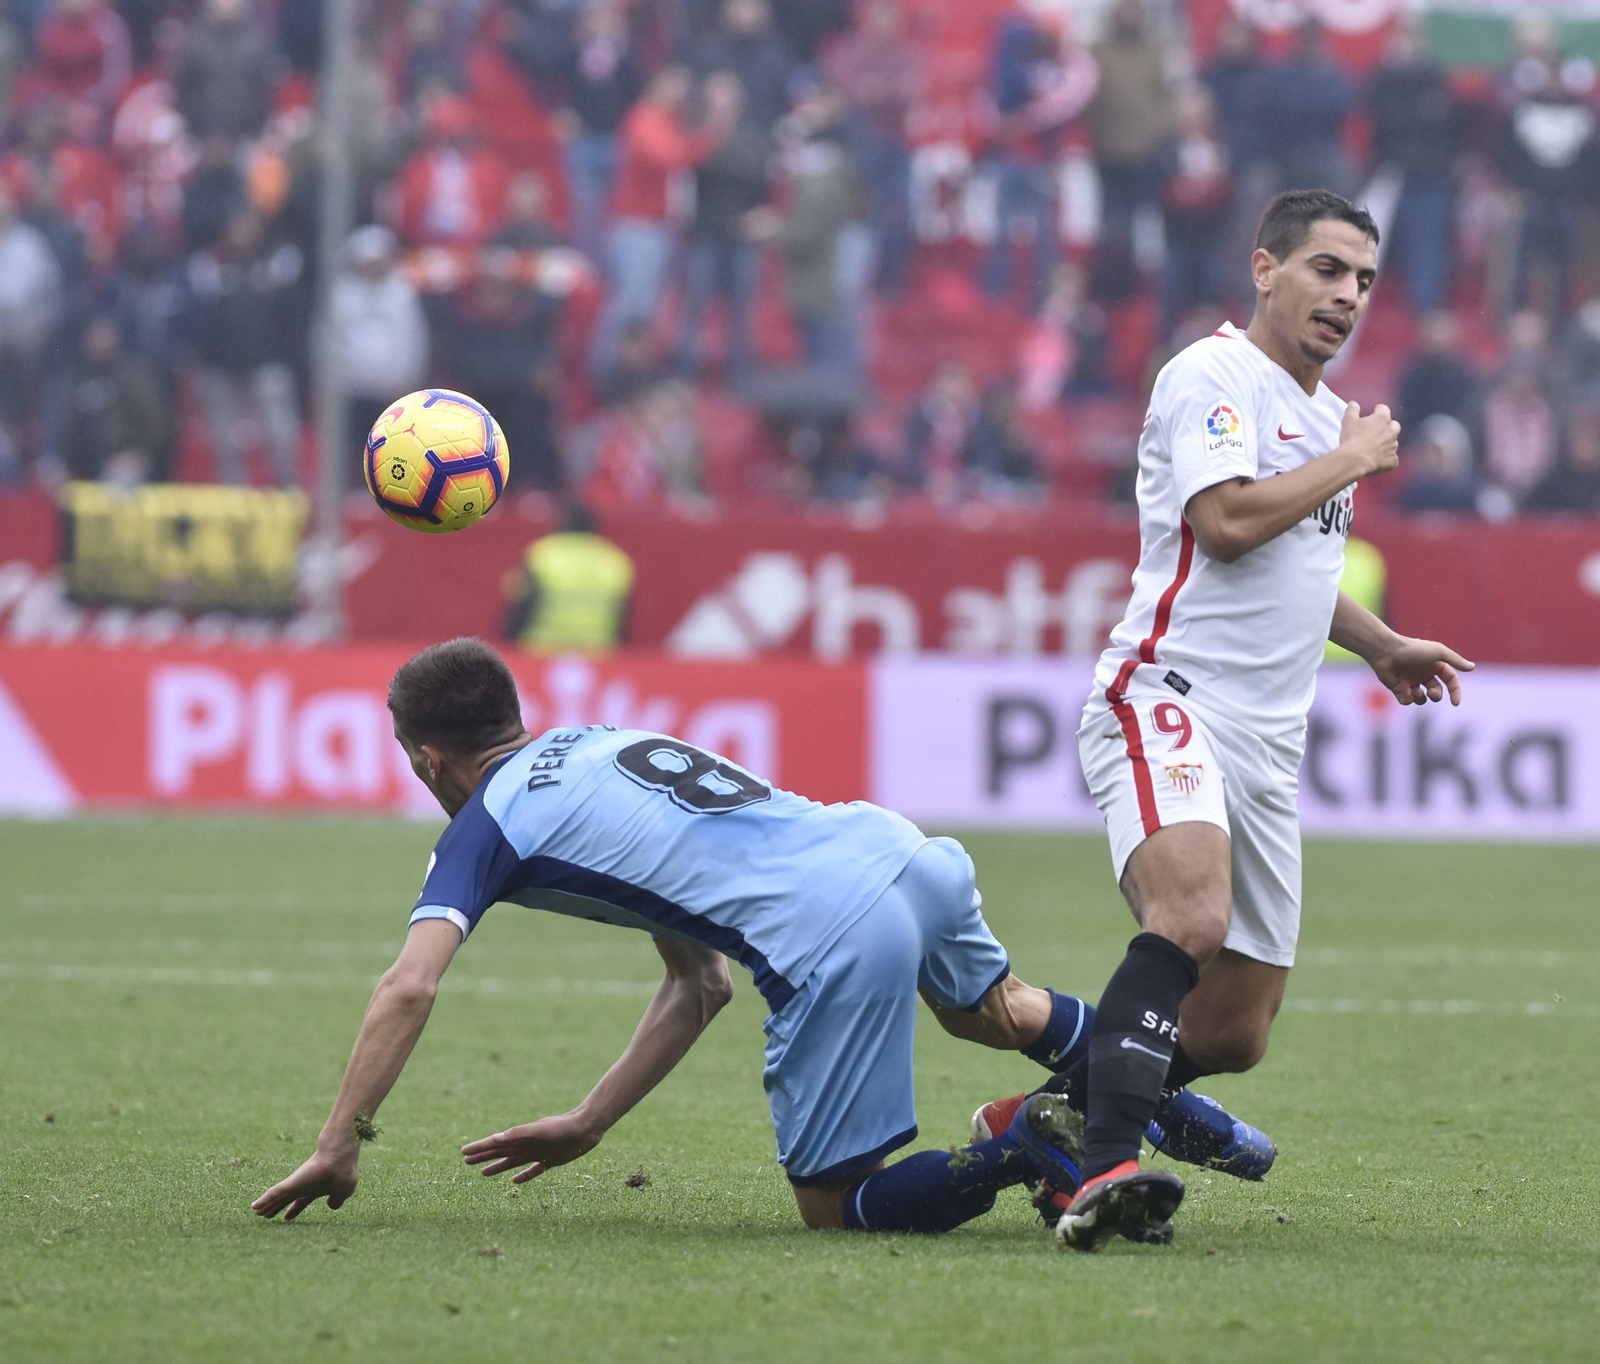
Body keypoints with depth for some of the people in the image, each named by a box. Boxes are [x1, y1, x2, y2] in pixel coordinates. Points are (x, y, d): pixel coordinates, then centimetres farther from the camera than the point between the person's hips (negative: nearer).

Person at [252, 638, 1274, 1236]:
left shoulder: (490, 824, 9)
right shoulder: (597, 743, 31)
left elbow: (410, 989, -7)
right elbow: (700, 987, 30)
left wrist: (338, 1149, -2)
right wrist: (588, 1125, 30)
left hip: (832, 941, -8)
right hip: (901, 851, 8)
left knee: (834, 1203, 5)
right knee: (992, 1009, 41)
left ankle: (1034, 1151, -14)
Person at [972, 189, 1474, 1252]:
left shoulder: (1324, 411, 23)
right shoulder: (1211, 377, -5)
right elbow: (1228, 522, -20)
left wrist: (1379, 645, 30)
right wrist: (1352, 460, -8)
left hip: (1267, 747, 9)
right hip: (1167, 697, -9)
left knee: (1235, 1033, 5)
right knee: (1191, 916, -36)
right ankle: (1106, 1171, -45)